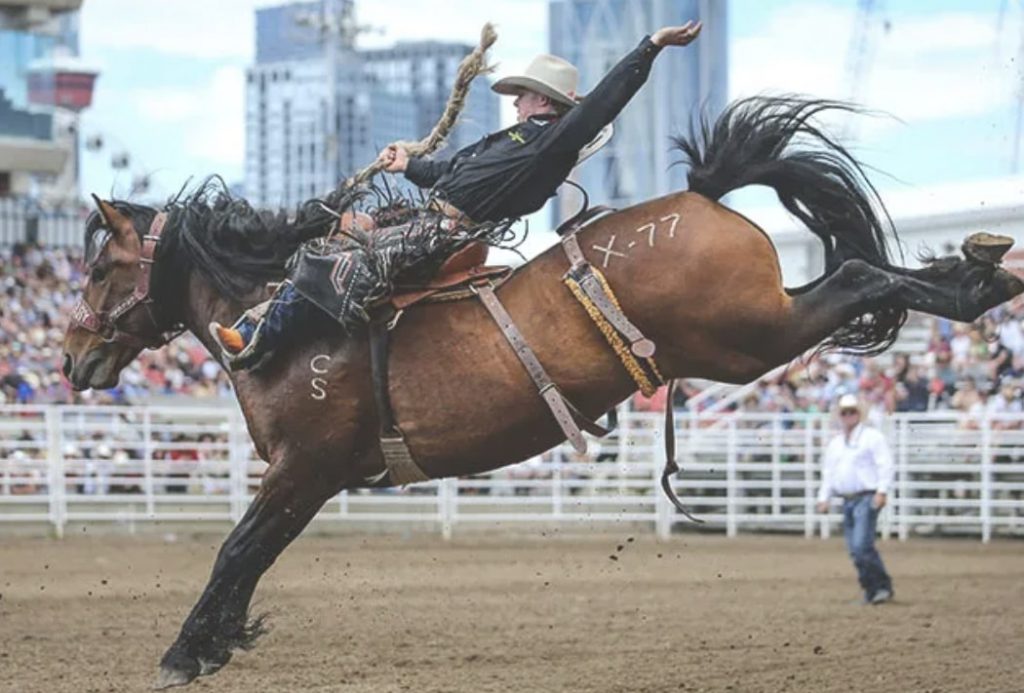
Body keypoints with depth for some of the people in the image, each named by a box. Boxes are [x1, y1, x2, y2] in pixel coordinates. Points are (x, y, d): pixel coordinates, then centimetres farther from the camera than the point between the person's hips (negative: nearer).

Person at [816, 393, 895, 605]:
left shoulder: (872, 437, -2)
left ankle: (882, 586, -9)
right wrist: (823, 498, 13)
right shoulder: (835, 444, 19)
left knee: (862, 545, -19)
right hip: (847, 500, 7)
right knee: (854, 550, 5)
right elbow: (828, 473, 23)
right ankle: (871, 590, 12)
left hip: (867, 498, -7)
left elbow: (885, 465, -10)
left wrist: (882, 491, -20)